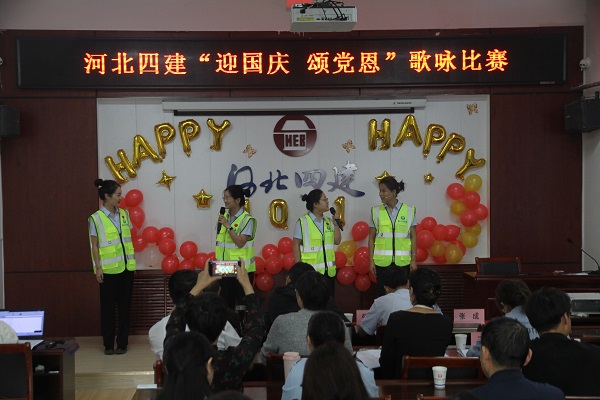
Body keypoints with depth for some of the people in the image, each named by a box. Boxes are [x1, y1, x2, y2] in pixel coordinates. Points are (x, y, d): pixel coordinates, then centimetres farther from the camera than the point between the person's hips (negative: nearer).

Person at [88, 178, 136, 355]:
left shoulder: (124, 214, 7)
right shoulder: (96, 218, -5)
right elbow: (94, 245, -4)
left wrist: (133, 261, 9)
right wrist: (98, 268, -8)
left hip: (126, 268, 4)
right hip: (108, 269, -4)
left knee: (124, 305, 7)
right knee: (107, 307, 4)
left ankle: (122, 342, 15)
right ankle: (108, 344, 14)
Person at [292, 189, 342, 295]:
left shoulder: (328, 221, 8)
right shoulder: (303, 222, -9)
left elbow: (337, 241, 8)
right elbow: (296, 245, -8)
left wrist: (336, 223, -2)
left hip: (328, 270, 6)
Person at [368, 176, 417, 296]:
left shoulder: (409, 210, 2)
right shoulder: (376, 211, 4)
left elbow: (413, 236, 4)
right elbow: (371, 237, 6)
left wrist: (414, 259, 0)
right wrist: (371, 260, 2)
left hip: (402, 261, -1)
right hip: (382, 261, 1)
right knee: (383, 294, 3)